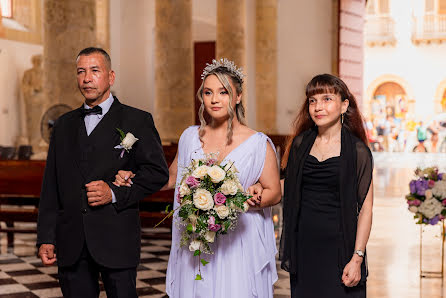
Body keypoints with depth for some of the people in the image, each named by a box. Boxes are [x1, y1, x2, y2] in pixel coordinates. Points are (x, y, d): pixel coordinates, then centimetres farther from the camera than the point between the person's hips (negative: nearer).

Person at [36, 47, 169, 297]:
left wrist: (115, 193, -15)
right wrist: (46, 238, 5)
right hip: (72, 244, 4)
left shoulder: (137, 121, 2)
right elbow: (51, 185, 12)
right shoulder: (64, 125, 14)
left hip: (117, 239, -3)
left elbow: (158, 172, -3)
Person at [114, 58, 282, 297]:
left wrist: (248, 201, -19)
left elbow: (274, 192, -1)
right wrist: (133, 178, 6)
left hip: (239, 242, -3)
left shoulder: (258, 143, -5)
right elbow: (172, 177, 19)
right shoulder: (190, 137, 6)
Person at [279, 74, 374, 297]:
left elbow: (365, 209, -7)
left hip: (339, 245, -3)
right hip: (303, 244, 3)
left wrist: (357, 258, -13)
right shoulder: (300, 144, 5)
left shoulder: (357, 151, -5)